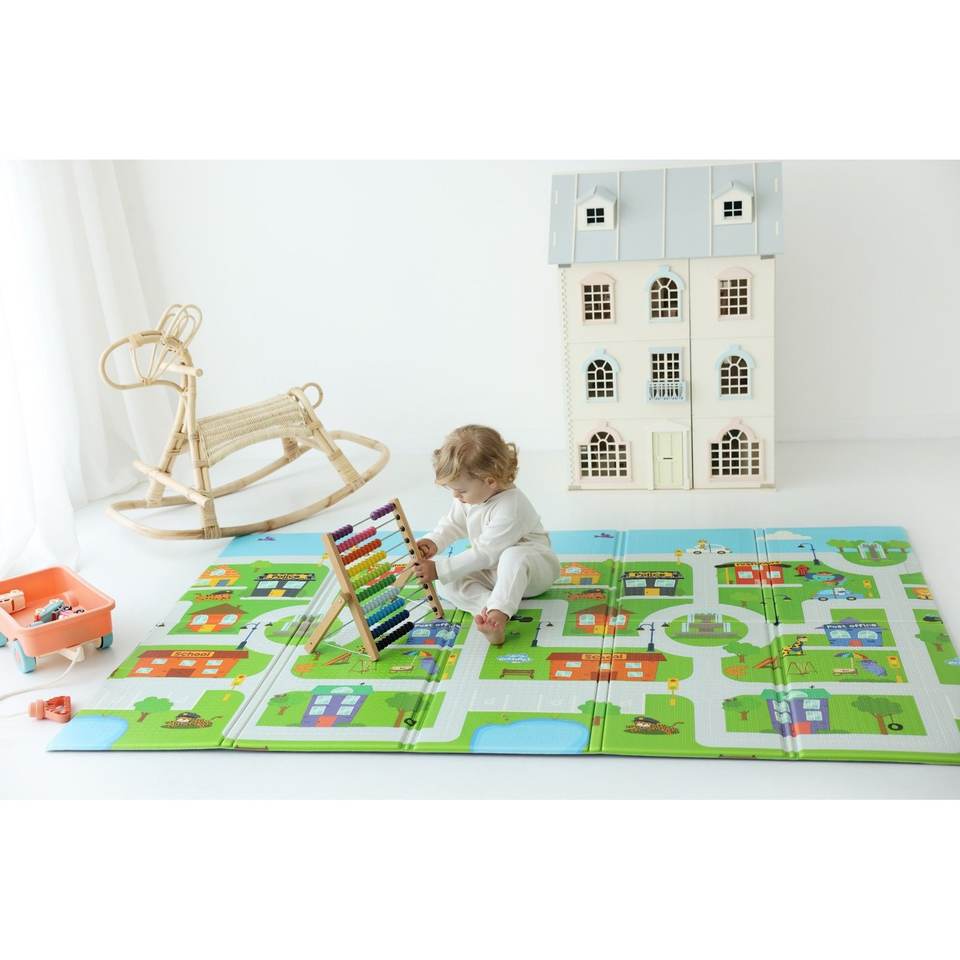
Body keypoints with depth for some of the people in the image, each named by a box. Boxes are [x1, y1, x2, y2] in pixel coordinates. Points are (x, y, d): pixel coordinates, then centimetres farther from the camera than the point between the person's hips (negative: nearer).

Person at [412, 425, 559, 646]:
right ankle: (487, 606, -38)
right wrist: (433, 541, -10)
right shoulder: (469, 498, -5)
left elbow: (484, 554, -30)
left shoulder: (510, 509, -31)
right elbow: (453, 524, 12)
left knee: (513, 557, -43)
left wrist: (440, 569, -30)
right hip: (490, 571, 8)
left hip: (531, 565, -8)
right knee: (447, 584, -16)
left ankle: (498, 612, -52)